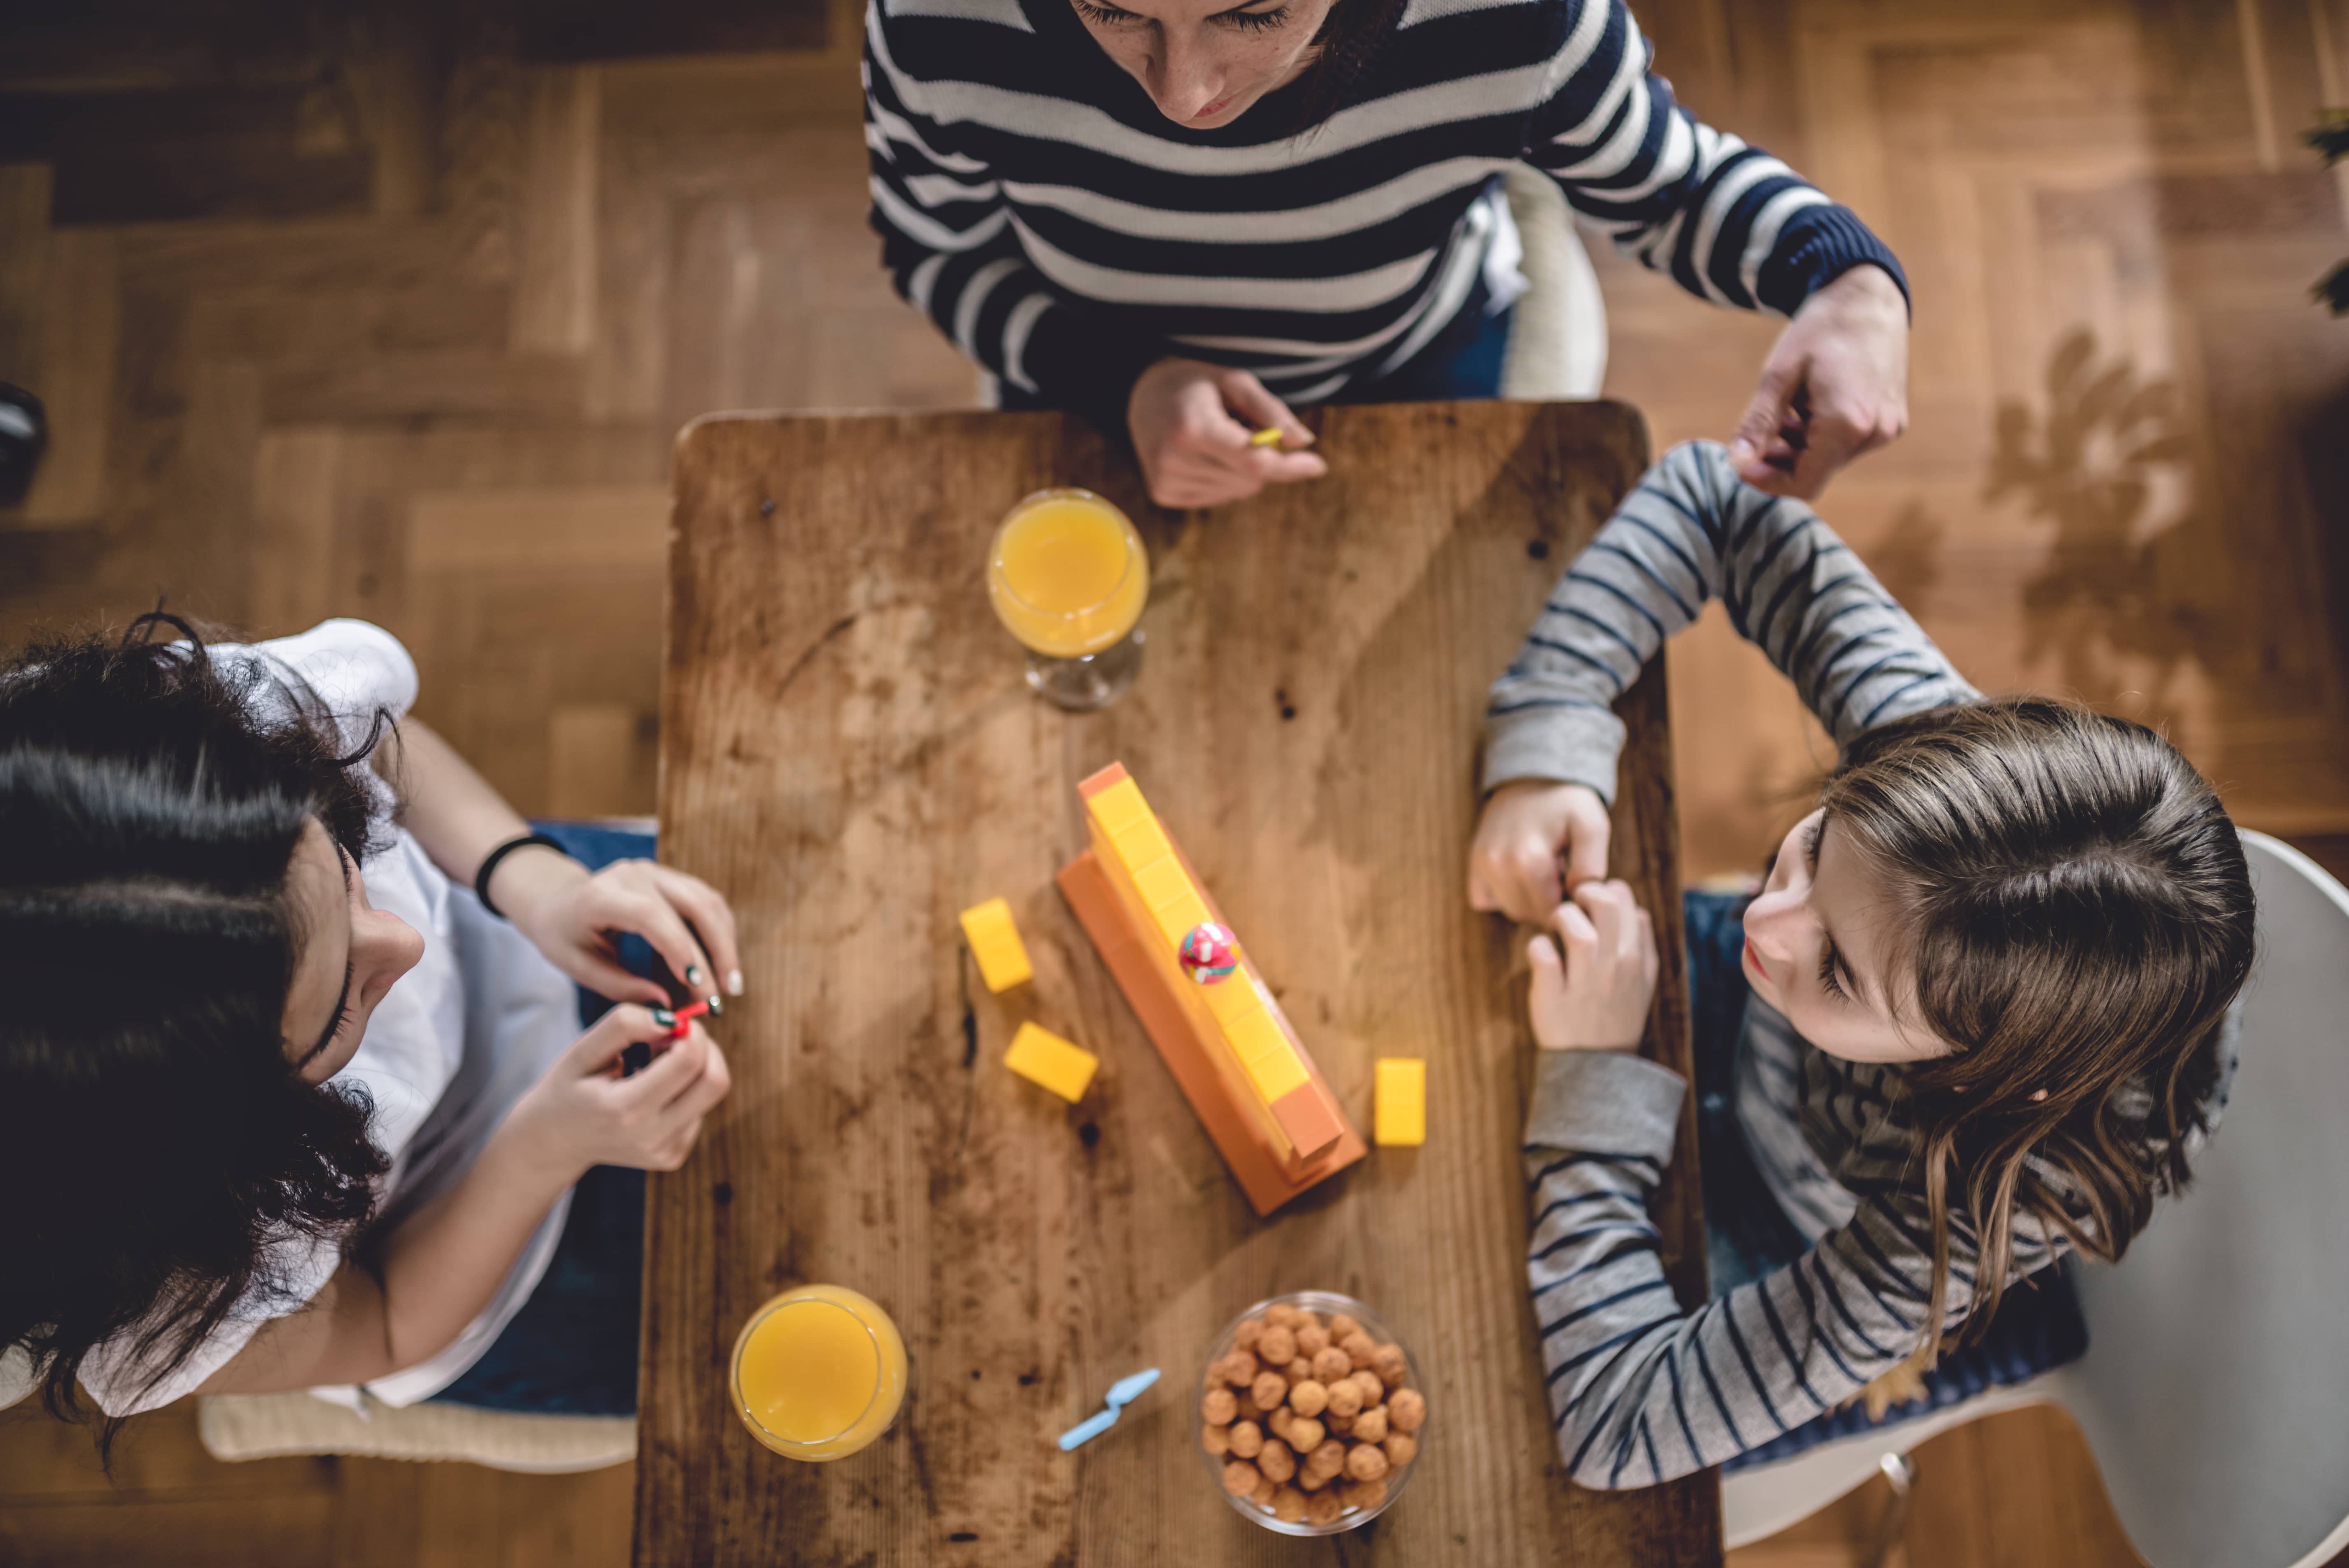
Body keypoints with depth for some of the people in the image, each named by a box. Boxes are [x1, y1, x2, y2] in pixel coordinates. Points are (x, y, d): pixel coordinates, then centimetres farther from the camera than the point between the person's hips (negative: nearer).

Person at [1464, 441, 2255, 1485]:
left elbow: (1615, 1431, -43)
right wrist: (1544, 753, -37)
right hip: (1743, 1028, 4)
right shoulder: (1960, 764, -38)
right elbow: (1708, 497, -26)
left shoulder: (2009, 1195, -46)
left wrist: (1593, 1074, -43)